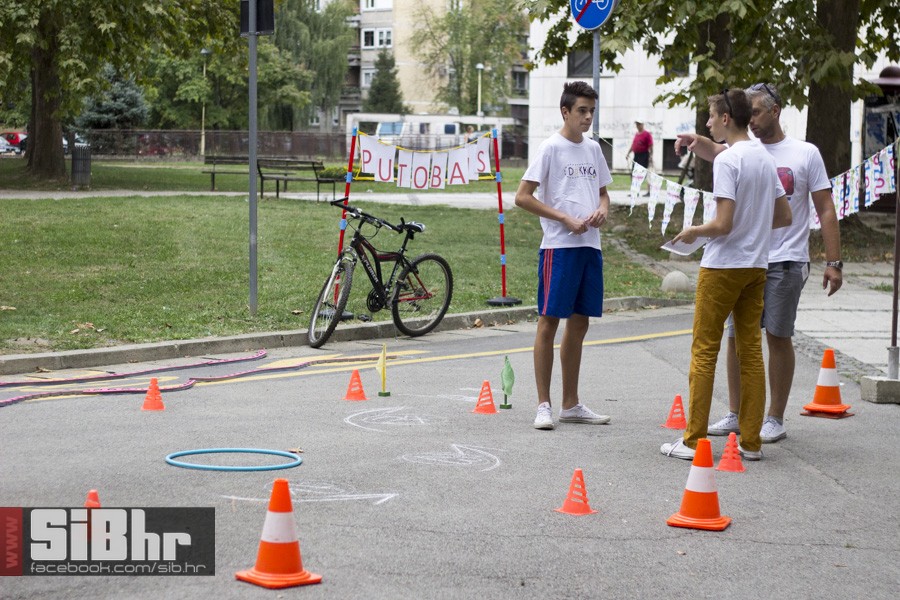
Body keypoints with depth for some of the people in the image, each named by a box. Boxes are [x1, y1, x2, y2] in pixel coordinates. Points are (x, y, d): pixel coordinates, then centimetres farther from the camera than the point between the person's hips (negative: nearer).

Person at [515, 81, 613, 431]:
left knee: (579, 323, 11)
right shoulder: (551, 148, -6)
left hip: (590, 245, 7)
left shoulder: (593, 149, 14)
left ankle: (571, 405, 19)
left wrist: (603, 209, 1)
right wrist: (566, 220, -15)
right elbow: (522, 197, -10)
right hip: (559, 245, -7)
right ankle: (543, 405, 0)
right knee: (549, 321, -4)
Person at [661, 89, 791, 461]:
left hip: (722, 266, -7)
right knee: (750, 351, 9)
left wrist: (693, 232, -3)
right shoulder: (766, 160, 9)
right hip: (756, 266, 7)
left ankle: (693, 440, 2)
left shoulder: (727, 160, -15)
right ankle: (751, 441, 11)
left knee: (704, 352, 0)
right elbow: (785, 217, 14)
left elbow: (723, 224, -20)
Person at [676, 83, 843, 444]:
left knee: (778, 337, 0)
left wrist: (833, 262, -5)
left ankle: (775, 420, 10)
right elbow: (714, 152, -11)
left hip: (786, 261, -3)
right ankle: (735, 415, 18)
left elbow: (825, 211, 0)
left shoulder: (805, 154, 1)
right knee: (737, 336, 7)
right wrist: (696, 141, -35)